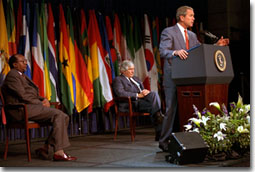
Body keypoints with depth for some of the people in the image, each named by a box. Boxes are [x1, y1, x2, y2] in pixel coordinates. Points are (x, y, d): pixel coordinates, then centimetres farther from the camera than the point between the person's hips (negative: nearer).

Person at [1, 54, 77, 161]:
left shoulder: (22, 76, 27)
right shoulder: (12, 75, -4)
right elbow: (23, 96, -15)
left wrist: (43, 100, 5)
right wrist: (41, 104, -10)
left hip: (30, 108, 10)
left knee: (64, 117, -5)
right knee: (58, 114, -24)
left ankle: (45, 148, -8)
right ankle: (59, 152, -28)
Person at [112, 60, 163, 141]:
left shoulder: (135, 78, 31)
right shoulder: (118, 80, 6)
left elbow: (143, 89, 29)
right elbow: (120, 93, -12)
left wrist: (145, 91, 0)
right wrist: (138, 95, -19)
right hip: (130, 104, -7)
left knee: (154, 94, -27)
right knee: (154, 106, -29)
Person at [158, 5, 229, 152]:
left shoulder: (192, 35, 18)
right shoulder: (169, 32, -5)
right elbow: (163, 52, -18)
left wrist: (217, 45, 5)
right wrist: (176, 52, -38)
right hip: (173, 78, -7)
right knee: (172, 109, -7)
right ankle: (164, 141, 2)